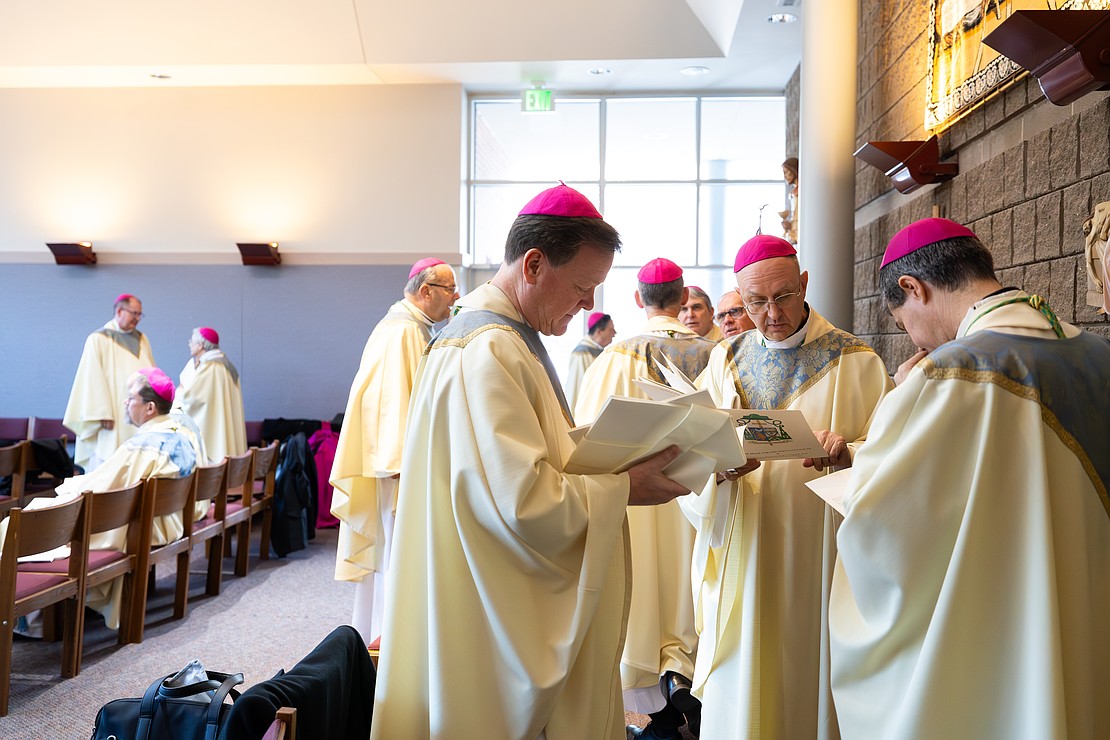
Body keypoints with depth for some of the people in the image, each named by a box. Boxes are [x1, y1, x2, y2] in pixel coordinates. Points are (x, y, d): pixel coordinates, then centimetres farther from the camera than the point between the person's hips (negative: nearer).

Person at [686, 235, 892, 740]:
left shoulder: (856, 362, -1)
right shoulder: (726, 361, 7)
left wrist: (849, 452, -26)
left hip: (819, 557, -2)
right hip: (740, 561, 2)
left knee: (813, 670, 9)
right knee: (741, 686, 10)